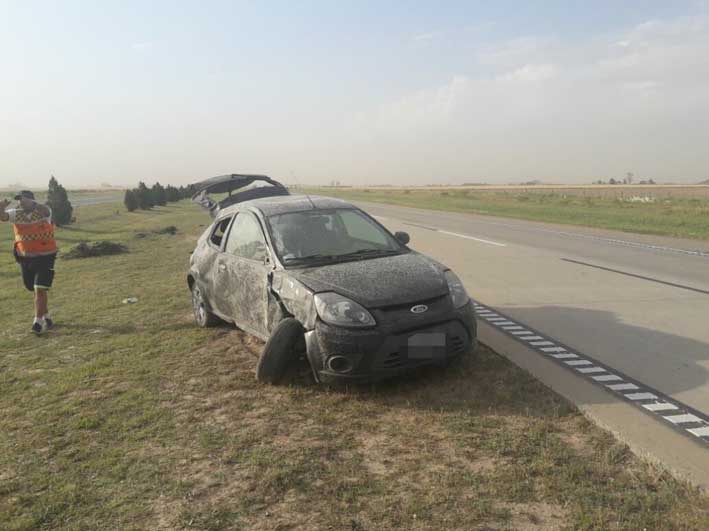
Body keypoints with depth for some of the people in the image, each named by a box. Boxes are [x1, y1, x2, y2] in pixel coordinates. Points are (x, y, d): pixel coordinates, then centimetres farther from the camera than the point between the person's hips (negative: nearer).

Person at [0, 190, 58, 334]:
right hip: (25, 259, 5)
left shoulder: (43, 212, -10)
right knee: (36, 291, 16)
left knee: (40, 291, -10)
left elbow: (45, 211, -34)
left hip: (45, 258, -5)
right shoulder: (16, 214, 1)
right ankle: (46, 317, 34)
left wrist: (31, 202, -48)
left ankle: (38, 322, -3)